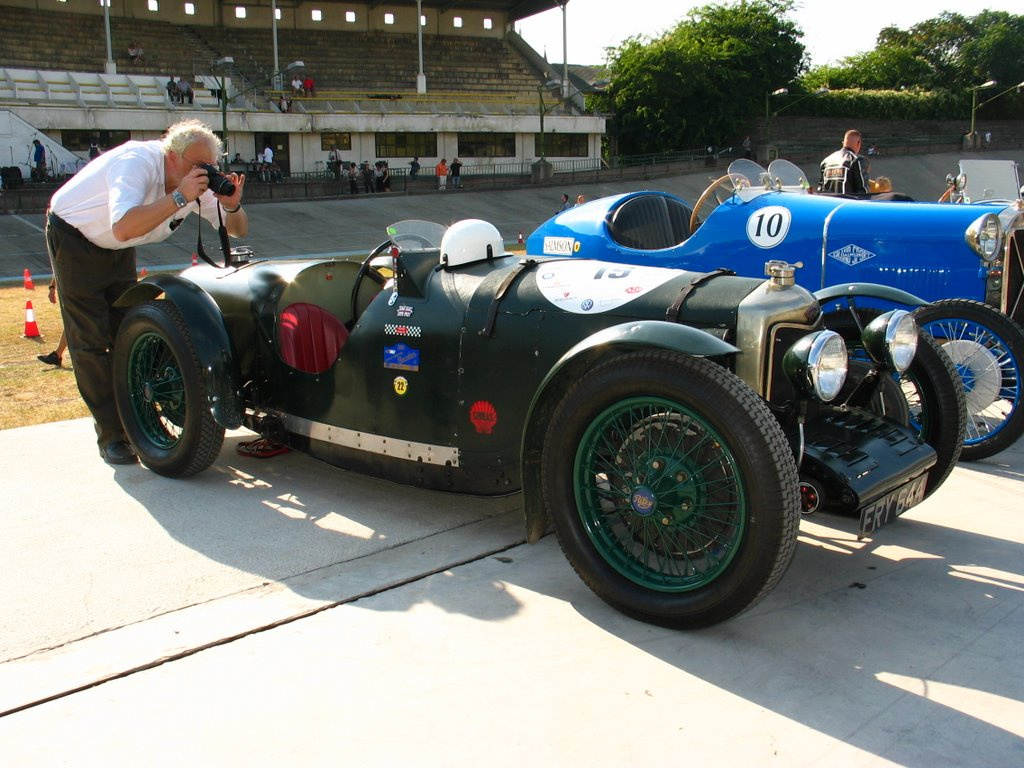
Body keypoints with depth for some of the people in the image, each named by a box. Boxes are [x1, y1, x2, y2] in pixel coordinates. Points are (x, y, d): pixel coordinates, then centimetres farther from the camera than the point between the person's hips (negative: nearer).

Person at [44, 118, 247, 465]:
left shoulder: (199, 183, -13)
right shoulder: (137, 162, -34)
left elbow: (237, 230, -8)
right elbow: (123, 228, -49)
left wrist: (232, 205, -29)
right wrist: (179, 197, -48)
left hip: (117, 251, 7)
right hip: (73, 238, -7)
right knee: (90, 340, -7)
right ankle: (111, 436, -3)